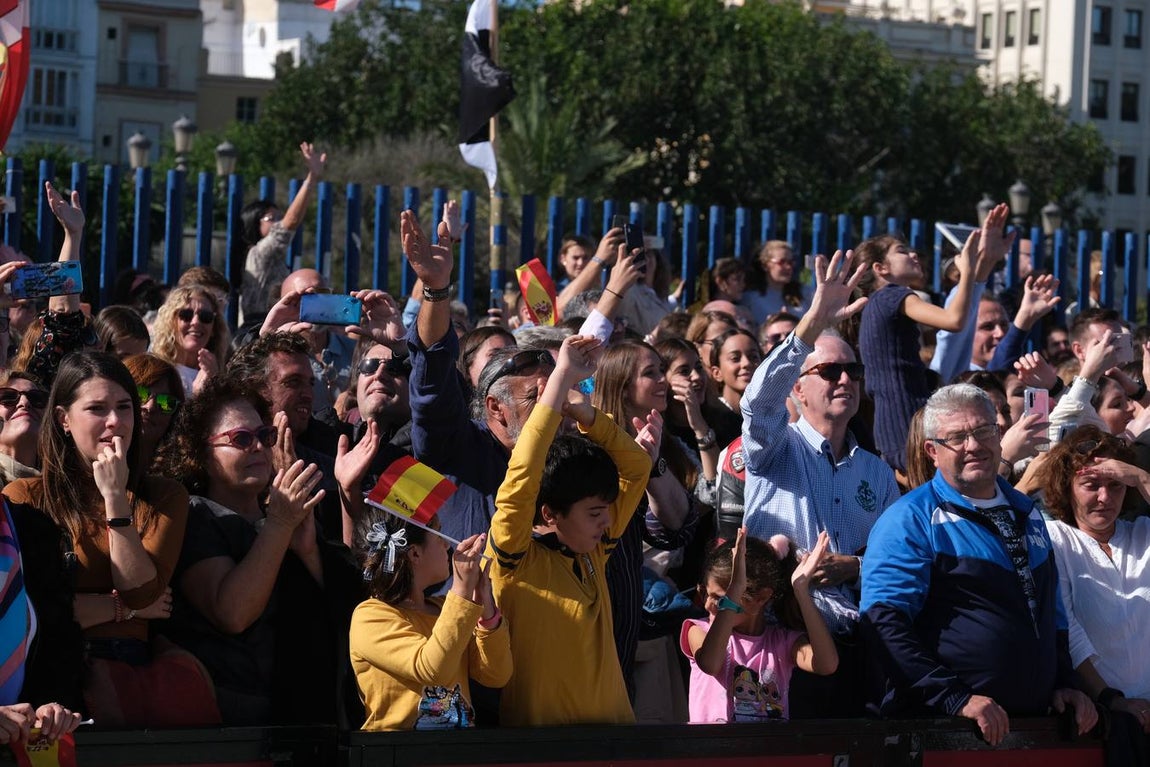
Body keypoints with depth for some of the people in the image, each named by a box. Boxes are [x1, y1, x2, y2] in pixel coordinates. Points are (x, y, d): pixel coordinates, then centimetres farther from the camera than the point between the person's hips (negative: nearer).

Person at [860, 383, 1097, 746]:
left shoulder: (1025, 513, 15)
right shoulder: (910, 521, -7)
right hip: (942, 726, -6)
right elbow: (884, 622, -17)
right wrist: (954, 698, -22)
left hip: (1034, 717, 6)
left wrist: (1064, 684, 10)